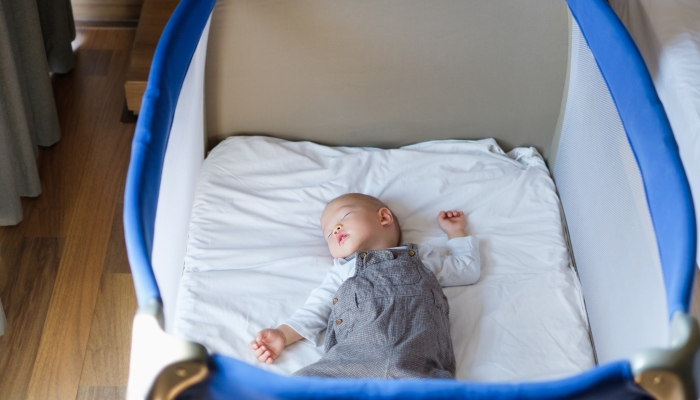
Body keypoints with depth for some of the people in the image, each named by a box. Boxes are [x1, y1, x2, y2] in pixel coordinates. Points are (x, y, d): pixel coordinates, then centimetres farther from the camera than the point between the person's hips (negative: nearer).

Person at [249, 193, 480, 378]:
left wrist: (456, 232, 50)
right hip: (357, 354, 1)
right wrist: (283, 335, 13)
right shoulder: (343, 271, 37)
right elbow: (316, 308, 28)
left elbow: (467, 269, 42)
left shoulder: (420, 257, 37)